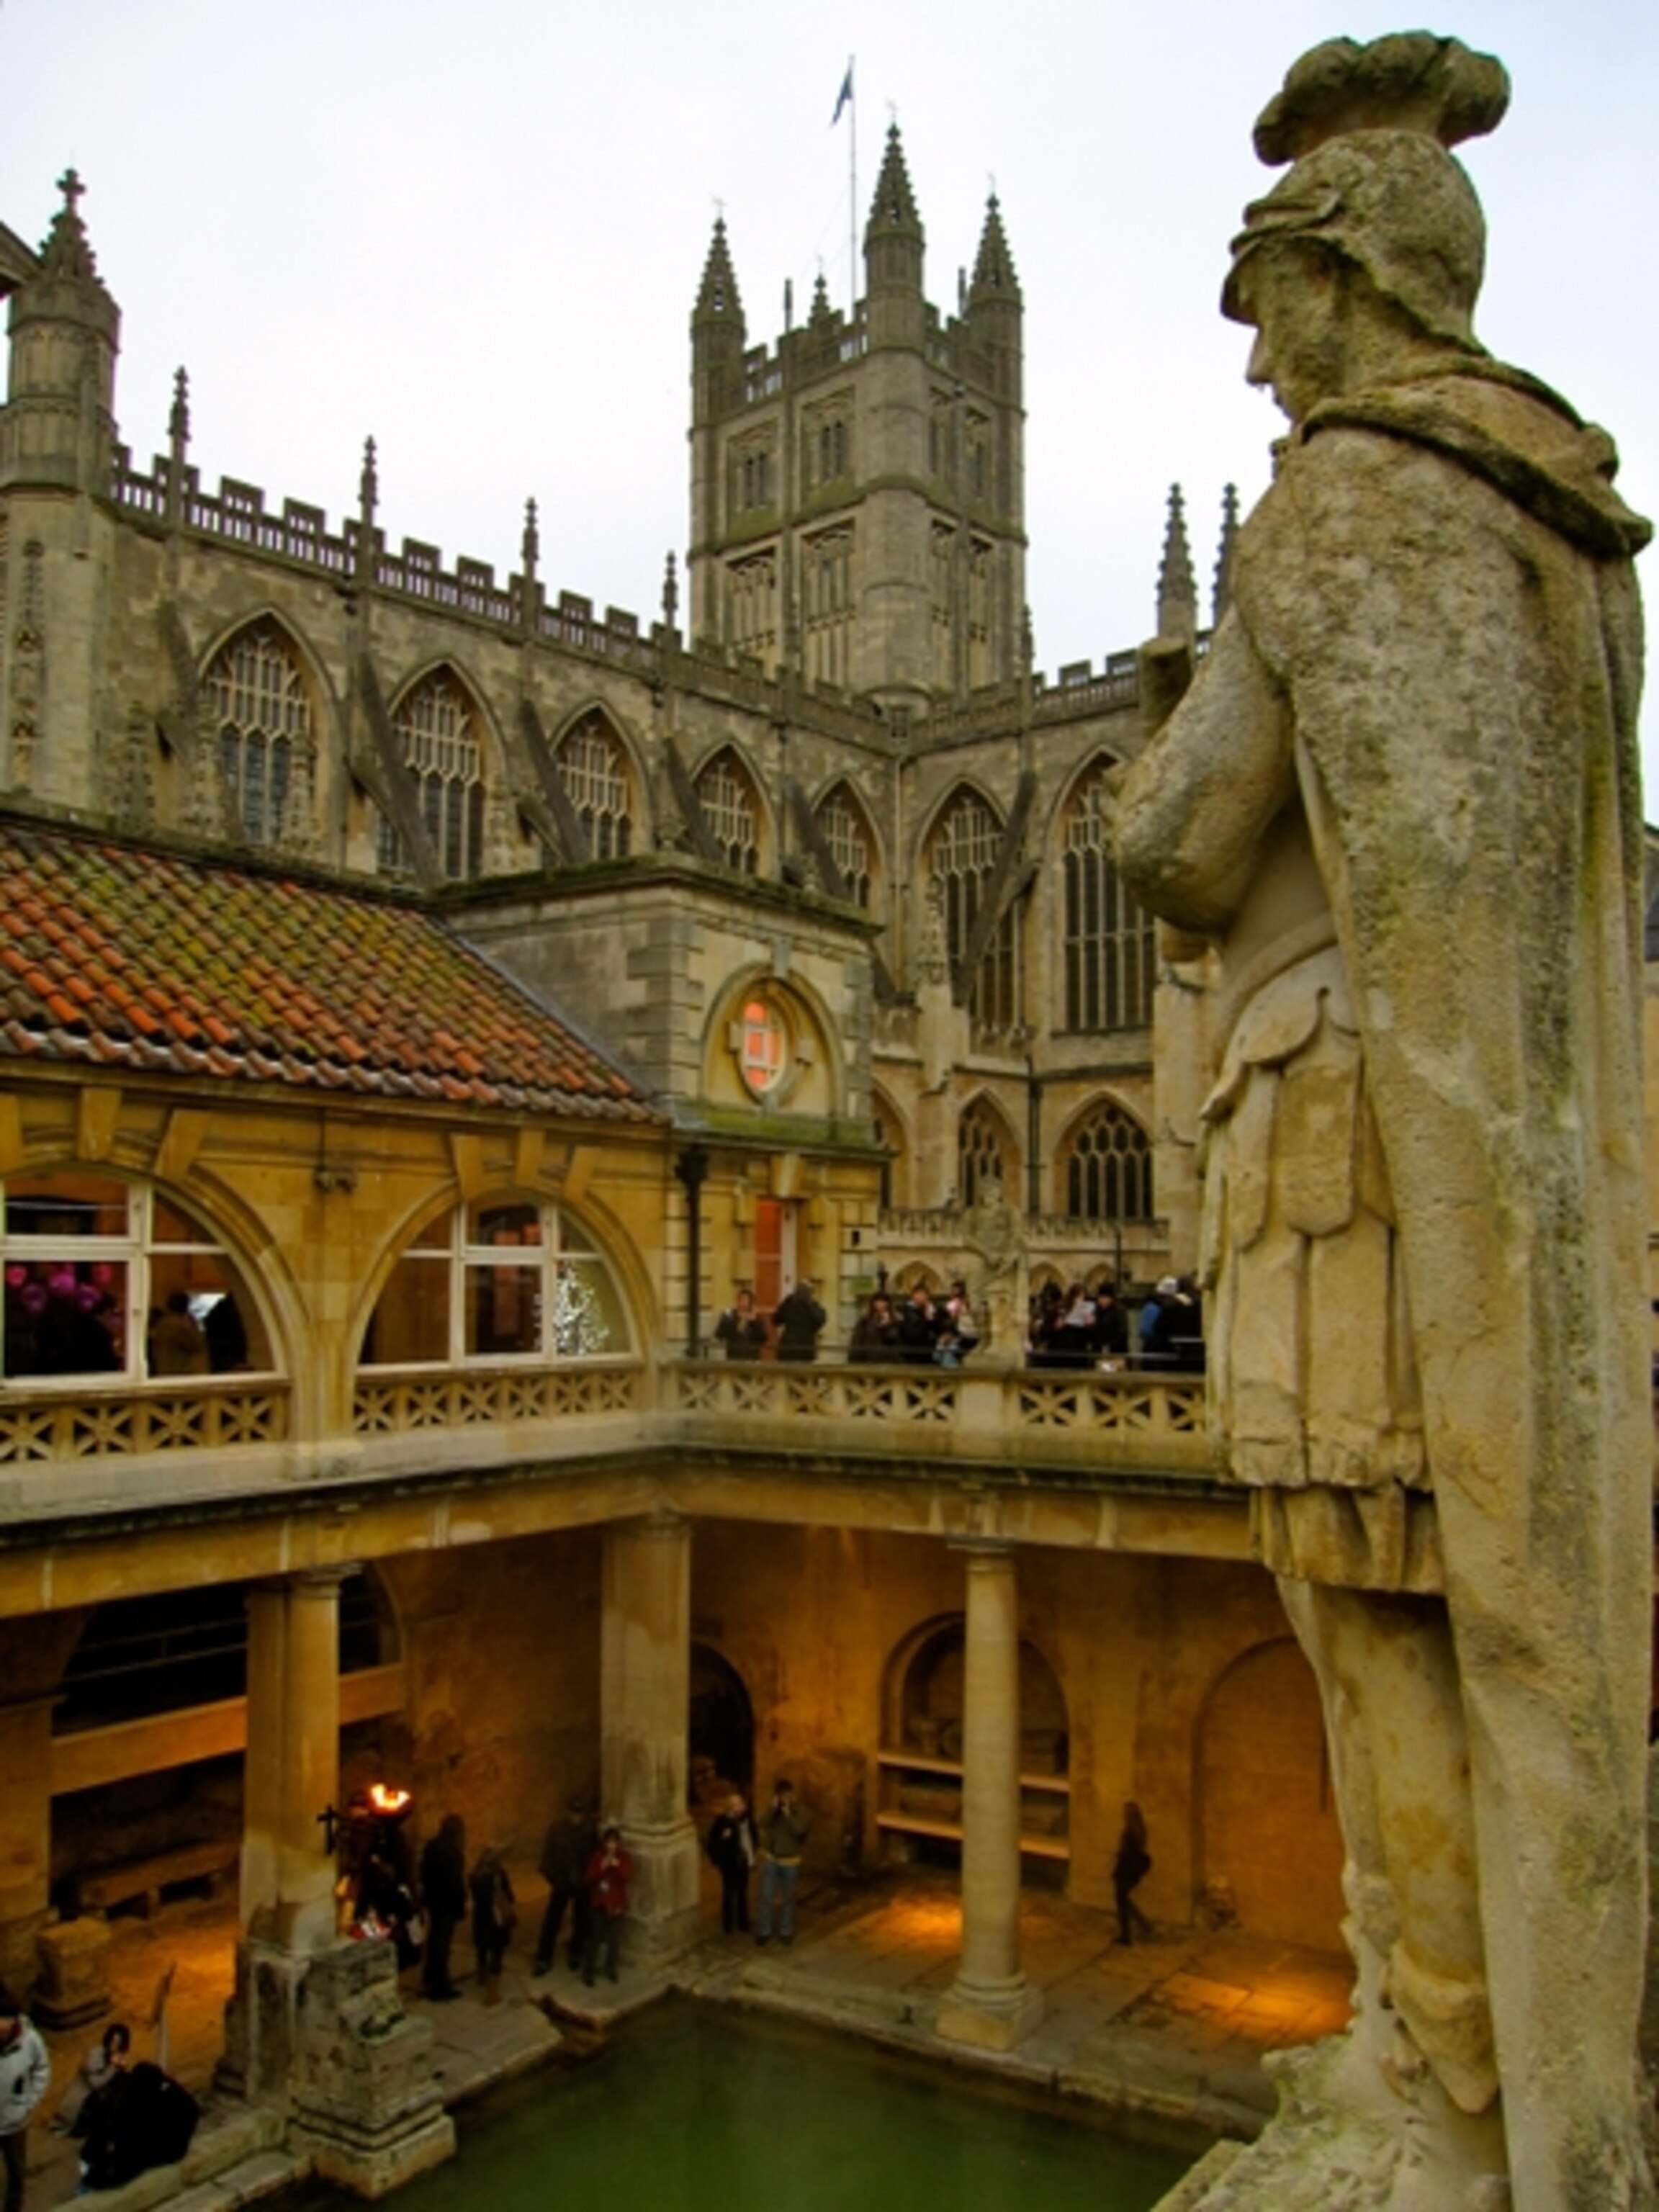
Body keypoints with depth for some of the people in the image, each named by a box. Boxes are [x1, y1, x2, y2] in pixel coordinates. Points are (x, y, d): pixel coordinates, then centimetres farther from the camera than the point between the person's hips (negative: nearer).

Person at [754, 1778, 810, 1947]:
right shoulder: (771, 1811, -1)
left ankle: (786, 1932, 25)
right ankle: (764, 1931, 14)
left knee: (788, 1898, 11)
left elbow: (800, 1830, -23)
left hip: (790, 1862, -1)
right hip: (770, 1859, 1)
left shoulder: (798, 1813, -7)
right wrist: (773, 1808, -24)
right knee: (766, 1897, 1)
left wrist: (788, 1815, -25)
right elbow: (762, 1825, -18)